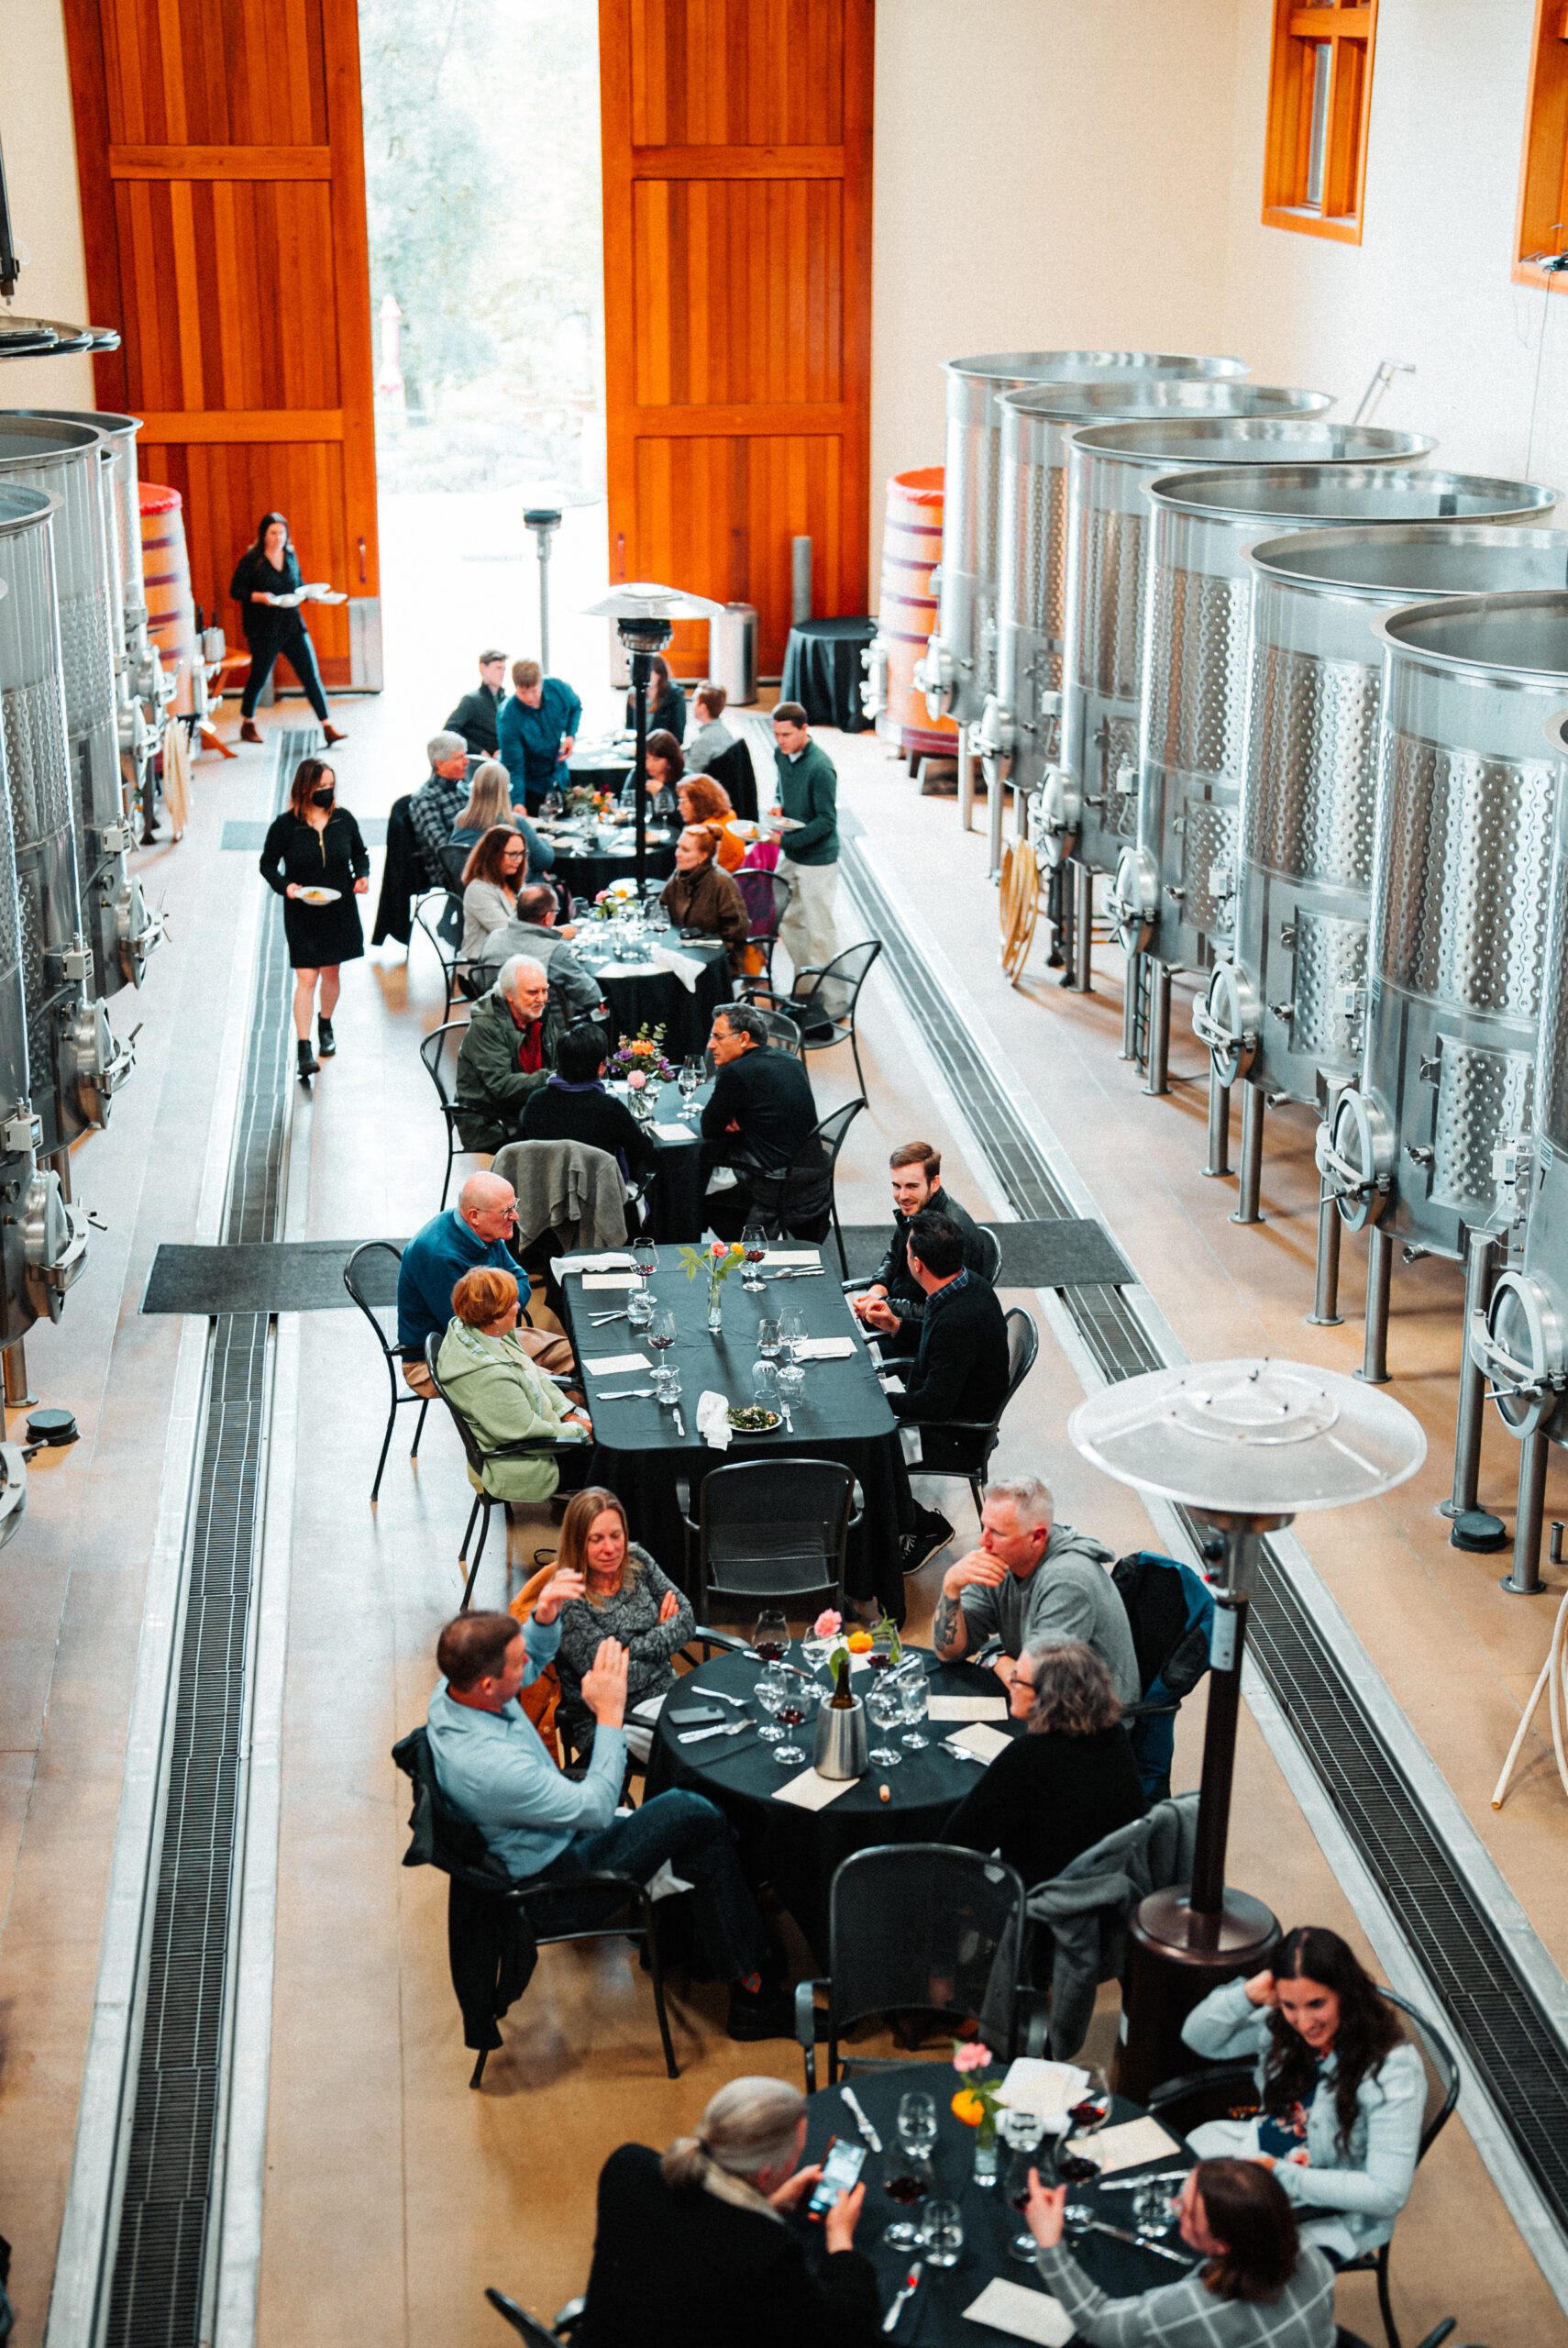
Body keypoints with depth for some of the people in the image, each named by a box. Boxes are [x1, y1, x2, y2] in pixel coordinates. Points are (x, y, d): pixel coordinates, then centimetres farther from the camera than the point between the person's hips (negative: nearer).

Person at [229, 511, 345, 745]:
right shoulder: (251, 560, -8)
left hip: (293, 625, 4)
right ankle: (247, 724, 31)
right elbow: (236, 590, -7)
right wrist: (260, 597, -22)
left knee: (311, 675, -3)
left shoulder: (290, 555, 7)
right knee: (259, 678, 9)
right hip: (264, 630, -4)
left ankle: (328, 727, -3)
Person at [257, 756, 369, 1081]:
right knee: (306, 979, -7)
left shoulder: (343, 819, -2)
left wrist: (362, 875, -7)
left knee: (331, 973, 16)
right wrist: (284, 886, -18)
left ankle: (325, 1026, 41)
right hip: (302, 916, -3)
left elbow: (359, 853, 13)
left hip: (339, 912, 3)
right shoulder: (284, 825, -11)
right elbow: (268, 863, -1)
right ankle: (304, 1048, -5)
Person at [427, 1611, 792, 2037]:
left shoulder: (456, 1686, -14)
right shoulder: (491, 1766, -38)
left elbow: (536, 1656, 7)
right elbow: (596, 1808, -26)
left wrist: (545, 1617, -14)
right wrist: (610, 1714, -24)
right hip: (554, 1879, -9)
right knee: (698, 1817, -7)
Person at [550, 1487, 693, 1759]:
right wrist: (662, 1636, -6)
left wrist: (634, 1649, -12)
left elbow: (687, 1618, 2)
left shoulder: (636, 1560, 4)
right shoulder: (568, 1598, -16)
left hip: (665, 1696, 6)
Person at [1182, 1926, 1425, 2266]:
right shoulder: (1283, 2025, -8)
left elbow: (1388, 2195, -25)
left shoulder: (1392, 2071, -26)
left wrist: (1281, 2175, -28)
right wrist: (1247, 1995, -17)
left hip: (1328, 2218, -6)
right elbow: (1198, 2039, 4)